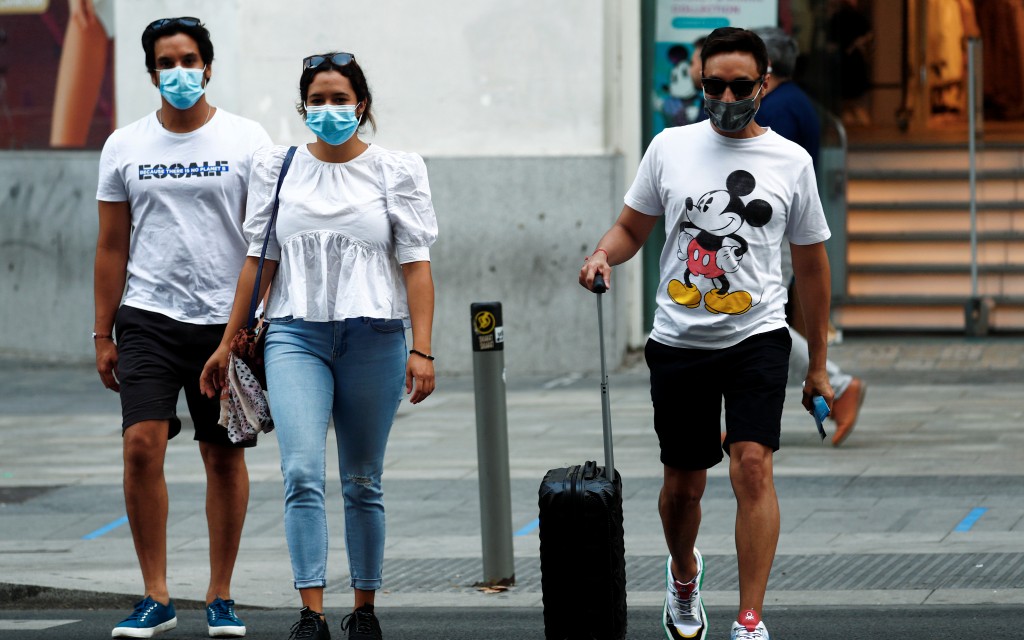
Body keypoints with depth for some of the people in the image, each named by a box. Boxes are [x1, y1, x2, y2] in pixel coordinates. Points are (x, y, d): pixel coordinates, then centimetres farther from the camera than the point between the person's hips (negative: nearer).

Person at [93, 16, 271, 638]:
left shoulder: (247, 141, 1)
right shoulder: (125, 147, 7)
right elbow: (112, 247, 10)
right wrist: (103, 335, 7)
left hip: (225, 318, -1)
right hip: (149, 317, 1)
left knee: (225, 455, 5)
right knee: (142, 444, -12)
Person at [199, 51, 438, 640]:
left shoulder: (397, 171, 4)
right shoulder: (277, 168, 9)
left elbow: (416, 265, 0)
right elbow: (259, 260, 12)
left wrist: (422, 349, -9)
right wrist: (227, 344, 10)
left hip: (374, 336, -1)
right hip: (296, 336, 1)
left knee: (363, 482, 6)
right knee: (303, 473, -14)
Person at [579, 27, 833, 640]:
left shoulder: (791, 161, 3)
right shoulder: (670, 148, 4)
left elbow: (811, 264, 10)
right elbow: (632, 227, 14)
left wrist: (819, 364, 11)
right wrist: (603, 255, -11)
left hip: (756, 337, -2)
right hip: (679, 340, 2)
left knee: (752, 465, -18)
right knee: (684, 483, 11)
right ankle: (684, 576, 43)